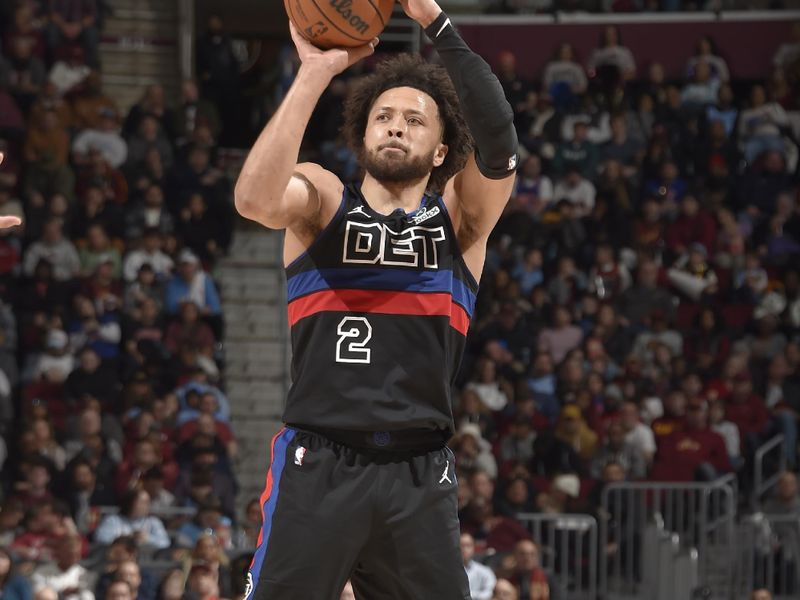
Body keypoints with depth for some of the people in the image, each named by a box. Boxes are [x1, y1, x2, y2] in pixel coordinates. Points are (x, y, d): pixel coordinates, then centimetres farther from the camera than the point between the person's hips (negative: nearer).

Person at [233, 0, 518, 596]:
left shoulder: (460, 217, 11)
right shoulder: (324, 198, 8)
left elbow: (498, 145, -10)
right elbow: (255, 198, -15)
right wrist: (316, 73, -19)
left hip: (419, 475, 2)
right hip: (317, 464, -2)